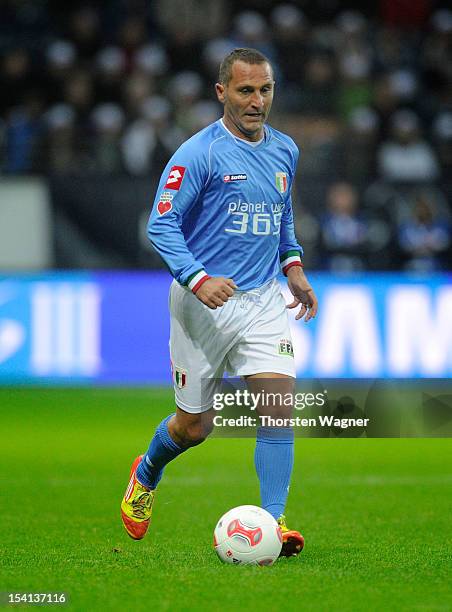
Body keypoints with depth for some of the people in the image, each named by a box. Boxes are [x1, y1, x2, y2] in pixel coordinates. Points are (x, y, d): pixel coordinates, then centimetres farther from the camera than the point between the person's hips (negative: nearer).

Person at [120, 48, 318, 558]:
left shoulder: (284, 151, 9)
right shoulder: (198, 154, -12)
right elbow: (162, 224, -13)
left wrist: (293, 268, 14)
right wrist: (198, 279, -26)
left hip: (263, 300, 4)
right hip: (203, 304, -4)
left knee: (279, 403, -14)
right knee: (194, 426, 6)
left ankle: (273, 521, -12)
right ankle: (145, 476, 38)